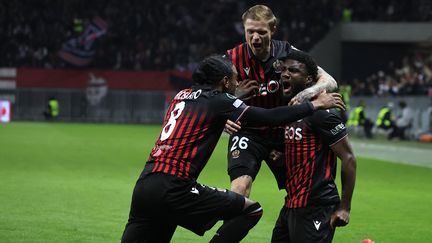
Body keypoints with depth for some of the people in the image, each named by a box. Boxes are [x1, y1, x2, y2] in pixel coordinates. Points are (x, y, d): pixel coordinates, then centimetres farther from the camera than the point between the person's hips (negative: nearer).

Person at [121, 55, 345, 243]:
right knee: (251, 210, 3)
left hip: (144, 185, 7)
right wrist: (316, 104, 7)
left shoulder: (182, 96, 19)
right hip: (173, 189, -7)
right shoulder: (218, 101, 0)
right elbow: (270, 118, -2)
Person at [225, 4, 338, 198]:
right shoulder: (232, 59, -12)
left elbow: (329, 81, -12)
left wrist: (308, 93, -34)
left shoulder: (287, 53, -8)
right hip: (247, 132, -3)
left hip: (282, 131, 3)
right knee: (239, 187, -24)